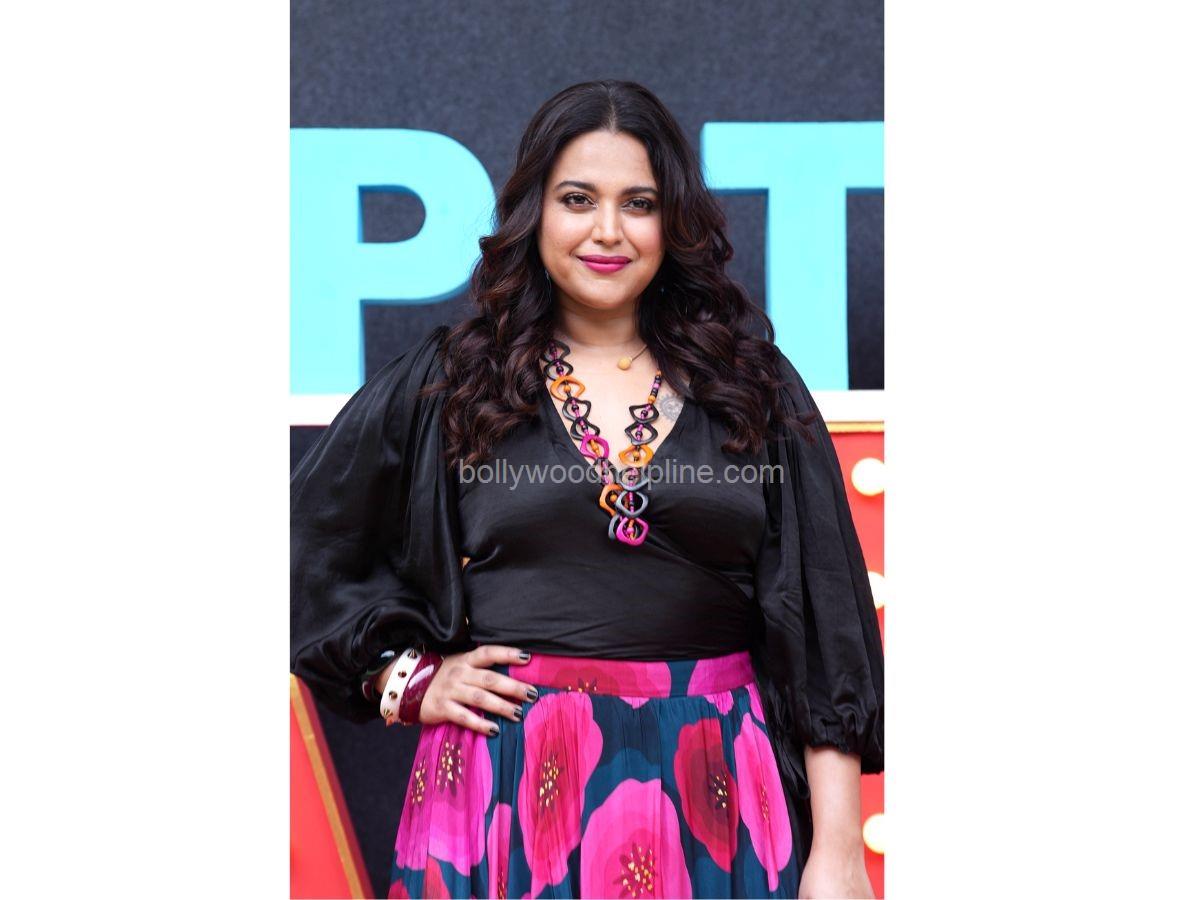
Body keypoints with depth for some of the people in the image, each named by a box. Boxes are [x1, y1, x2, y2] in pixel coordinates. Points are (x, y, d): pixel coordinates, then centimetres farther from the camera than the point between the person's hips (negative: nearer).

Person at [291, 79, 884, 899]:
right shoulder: (446, 385, 5)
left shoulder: (753, 386, 5)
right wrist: (409, 679, 2)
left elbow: (824, 623, 1)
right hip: (510, 791, 0)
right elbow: (311, 550, 13)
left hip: (712, 795, 1)